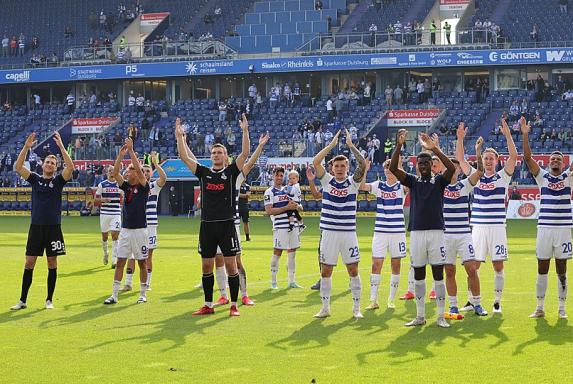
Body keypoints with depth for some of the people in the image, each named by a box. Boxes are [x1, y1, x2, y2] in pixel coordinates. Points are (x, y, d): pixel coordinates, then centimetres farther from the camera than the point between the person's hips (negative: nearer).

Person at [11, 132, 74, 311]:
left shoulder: (58, 180, 2)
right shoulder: (35, 179, 7)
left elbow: (70, 167, -15)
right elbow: (17, 167, -5)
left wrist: (61, 146, -19)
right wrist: (26, 147, -14)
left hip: (54, 227, -1)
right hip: (36, 227, 1)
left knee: (52, 263, 3)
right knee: (29, 263, 1)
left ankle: (49, 300, 12)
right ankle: (23, 300, 6)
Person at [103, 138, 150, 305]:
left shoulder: (143, 187, -5)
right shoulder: (126, 186, 9)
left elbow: (139, 168, -19)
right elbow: (115, 173, -3)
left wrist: (131, 150, -22)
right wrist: (121, 154, -12)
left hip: (139, 230, -5)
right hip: (125, 229, 5)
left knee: (142, 262, 4)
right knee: (120, 262, 1)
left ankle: (143, 294, 13)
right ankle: (114, 295, 1)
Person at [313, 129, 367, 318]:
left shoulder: (353, 182, 2)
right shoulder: (327, 180, 4)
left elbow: (363, 164, -13)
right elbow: (315, 162, -8)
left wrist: (351, 145, -14)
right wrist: (332, 144, -9)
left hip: (348, 233, -1)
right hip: (329, 232, 1)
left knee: (353, 270, 1)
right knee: (325, 271, 4)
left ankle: (356, 307, 11)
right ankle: (325, 307, 14)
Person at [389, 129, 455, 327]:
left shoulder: (439, 180, 4)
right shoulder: (412, 181, 8)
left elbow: (451, 168, -17)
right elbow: (393, 168, -6)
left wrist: (434, 149, -25)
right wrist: (399, 145, -19)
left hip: (436, 231, -2)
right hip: (416, 232, 2)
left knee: (438, 275, -1)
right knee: (418, 276, 6)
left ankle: (441, 317, 2)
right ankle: (420, 316, 13)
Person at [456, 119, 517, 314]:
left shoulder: (503, 177, 3)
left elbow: (513, 156, -9)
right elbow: (460, 159, 4)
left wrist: (508, 135, -19)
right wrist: (460, 138, -8)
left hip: (497, 227, -2)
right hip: (478, 227, 2)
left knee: (498, 267, 0)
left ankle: (497, 302, 8)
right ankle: (472, 301, 12)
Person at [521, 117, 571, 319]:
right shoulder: (542, 177, 6)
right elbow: (528, 158, -3)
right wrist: (525, 135, -13)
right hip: (544, 228, 0)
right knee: (542, 269, 4)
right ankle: (540, 307, 11)